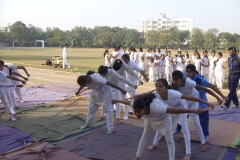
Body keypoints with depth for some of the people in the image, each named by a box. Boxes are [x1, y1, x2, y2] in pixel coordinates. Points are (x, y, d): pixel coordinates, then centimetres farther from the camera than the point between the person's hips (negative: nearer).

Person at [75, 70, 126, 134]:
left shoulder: (96, 78, -41)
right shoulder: (84, 79, -23)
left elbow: (110, 83, -34)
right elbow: (82, 85, 5)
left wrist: (121, 90, -28)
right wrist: (78, 91, 23)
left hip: (104, 91, -6)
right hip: (95, 91, 6)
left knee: (108, 108, -6)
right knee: (91, 107, 15)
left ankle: (110, 127, -1)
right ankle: (87, 124, 32)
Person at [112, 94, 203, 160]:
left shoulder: (155, 108, -52)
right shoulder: (136, 106, -36)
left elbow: (175, 111, -53)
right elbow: (128, 102, -11)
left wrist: (194, 111, -54)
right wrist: (117, 101, 7)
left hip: (163, 116, -5)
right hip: (150, 117, 5)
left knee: (169, 139, -6)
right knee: (145, 135, 17)